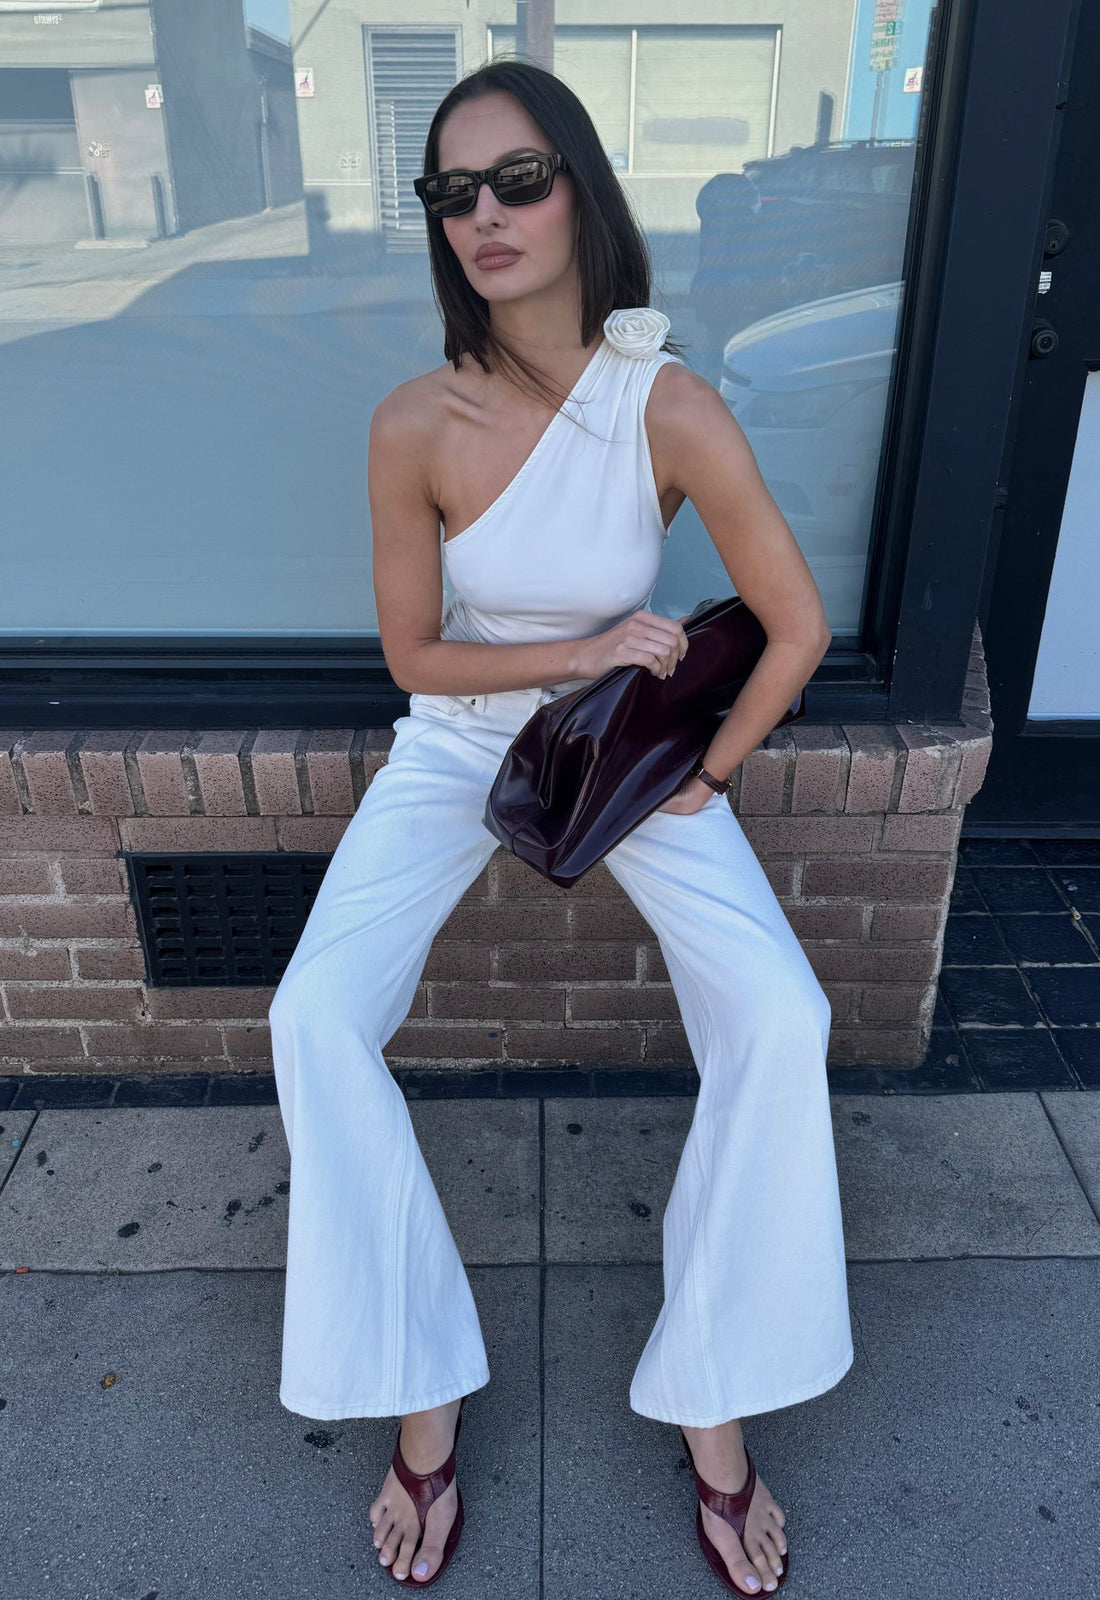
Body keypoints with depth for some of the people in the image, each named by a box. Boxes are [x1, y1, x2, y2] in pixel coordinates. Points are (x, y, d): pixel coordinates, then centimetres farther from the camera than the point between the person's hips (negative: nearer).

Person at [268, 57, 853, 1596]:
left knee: (782, 1018, -21)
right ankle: (419, 1396, 0)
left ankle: (716, 1402, 0)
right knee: (315, 1016, -20)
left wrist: (700, 777, -11)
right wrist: (587, 650, -16)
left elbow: (798, 626, -11)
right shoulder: (416, 426, -17)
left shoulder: (674, 409, -19)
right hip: (459, 742, 1)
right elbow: (415, 657, -7)